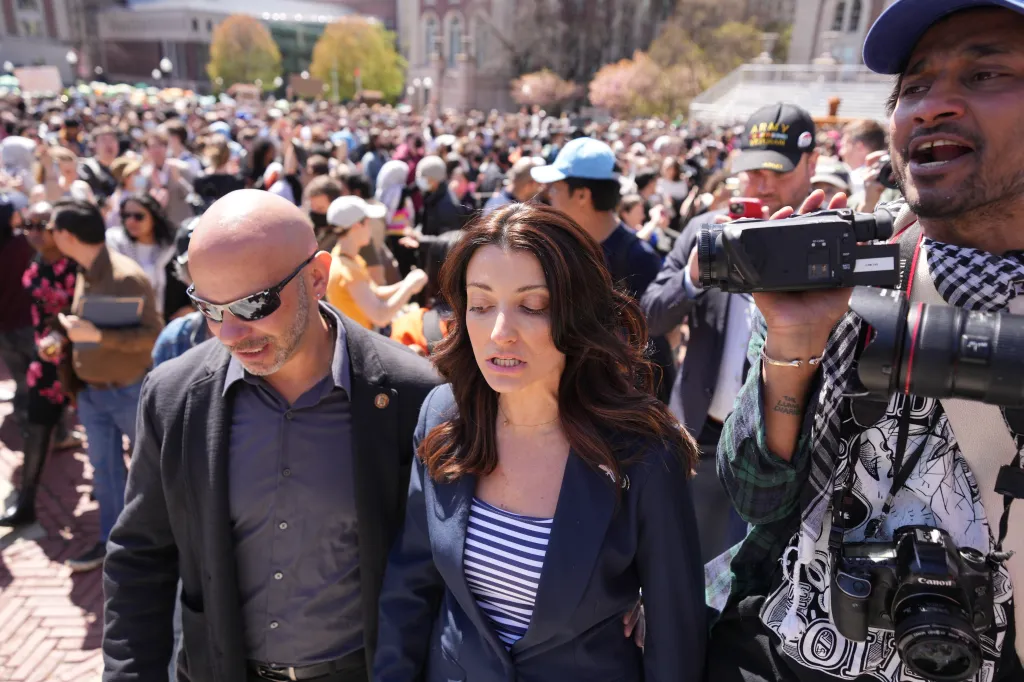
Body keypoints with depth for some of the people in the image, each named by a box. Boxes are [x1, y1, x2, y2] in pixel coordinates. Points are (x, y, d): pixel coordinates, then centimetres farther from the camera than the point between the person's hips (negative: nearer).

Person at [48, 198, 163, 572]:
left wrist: (98, 336, -31)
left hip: (129, 391, -7)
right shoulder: (83, 272, 4)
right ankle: (111, 541, 29)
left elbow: (153, 333, -25)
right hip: (91, 392, 8)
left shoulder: (126, 277, -23)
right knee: (104, 469, 15)